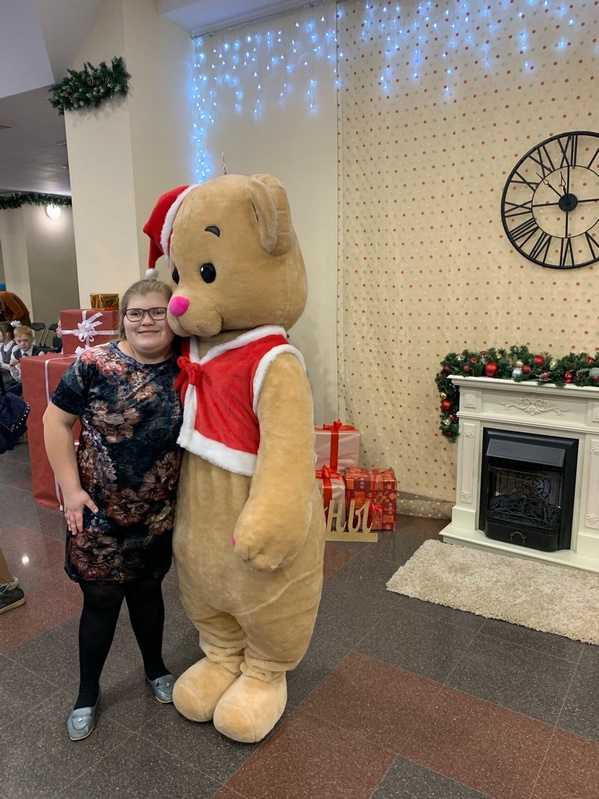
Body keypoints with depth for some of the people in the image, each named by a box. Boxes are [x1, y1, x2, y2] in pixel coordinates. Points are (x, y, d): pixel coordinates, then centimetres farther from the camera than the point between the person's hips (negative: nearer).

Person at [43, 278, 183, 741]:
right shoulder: (96, 364, -14)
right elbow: (56, 421, -8)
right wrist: (71, 488, -11)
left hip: (157, 514, 2)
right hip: (99, 511, -2)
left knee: (147, 590, 20)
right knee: (101, 599, 10)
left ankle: (155, 668, 45)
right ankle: (88, 693, 35)